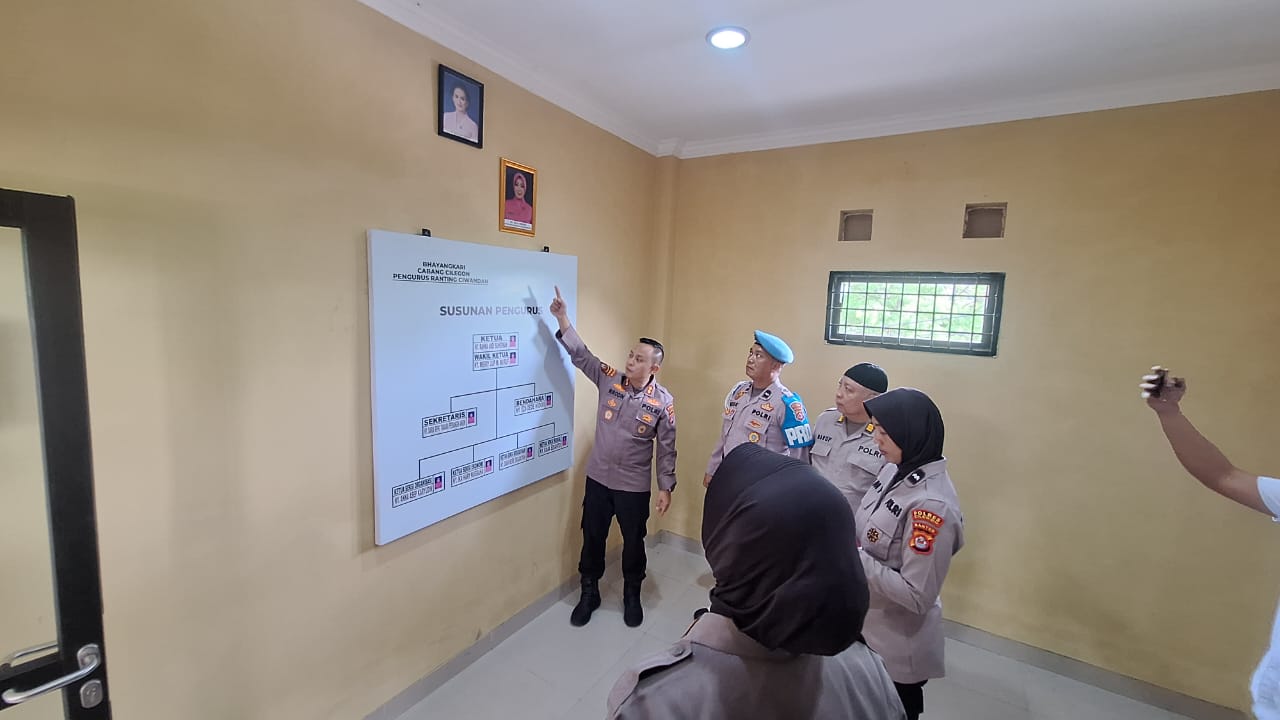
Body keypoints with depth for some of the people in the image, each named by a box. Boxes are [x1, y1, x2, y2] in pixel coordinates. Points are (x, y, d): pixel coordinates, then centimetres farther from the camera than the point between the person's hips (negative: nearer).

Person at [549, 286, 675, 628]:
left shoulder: (663, 402, -12)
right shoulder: (610, 380, -5)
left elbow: (666, 449, -6)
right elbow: (581, 355, -8)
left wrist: (665, 487, -6)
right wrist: (562, 319, -18)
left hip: (635, 486, -2)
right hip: (598, 479, 3)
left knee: (633, 543, 15)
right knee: (592, 539, 16)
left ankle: (632, 596, 39)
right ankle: (589, 594, 37)